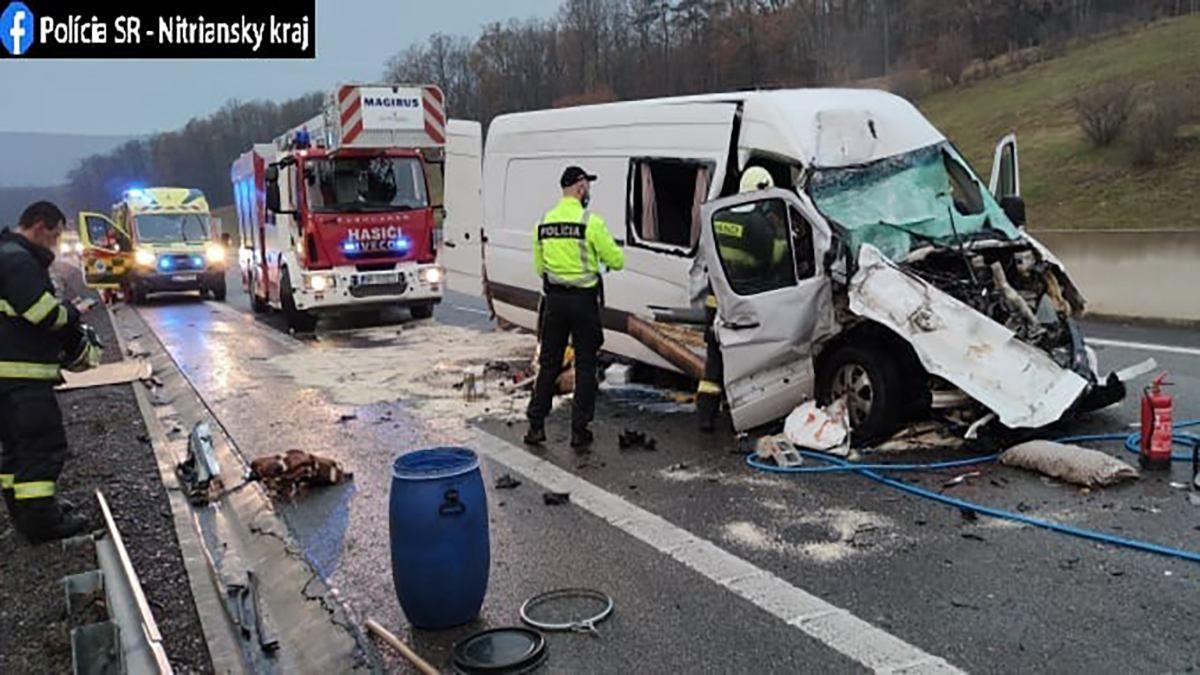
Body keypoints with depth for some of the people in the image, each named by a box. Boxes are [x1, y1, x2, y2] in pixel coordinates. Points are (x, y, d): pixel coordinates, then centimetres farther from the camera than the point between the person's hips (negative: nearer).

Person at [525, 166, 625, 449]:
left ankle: (535, 425, 14)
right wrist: (614, 250, 12)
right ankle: (579, 430, 8)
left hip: (554, 299, 4)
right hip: (583, 300, -4)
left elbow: (539, 267, 11)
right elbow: (616, 261, -9)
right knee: (585, 366, 6)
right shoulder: (590, 222, -12)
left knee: (548, 364, 12)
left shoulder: (544, 223, 4)